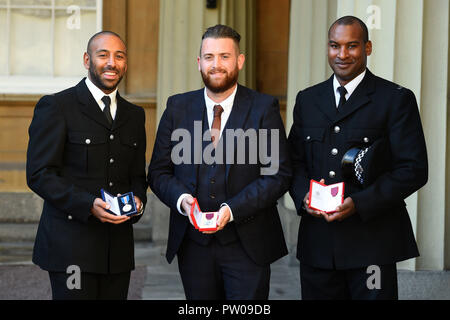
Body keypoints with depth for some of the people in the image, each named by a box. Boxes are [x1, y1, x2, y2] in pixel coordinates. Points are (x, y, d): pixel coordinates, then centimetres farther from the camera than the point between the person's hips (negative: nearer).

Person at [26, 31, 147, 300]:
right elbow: (39, 174, -9)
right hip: (70, 245, -5)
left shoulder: (134, 115, 16)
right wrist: (88, 204, -21)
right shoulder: (55, 106, -3)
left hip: (118, 247, 5)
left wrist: (138, 200, -2)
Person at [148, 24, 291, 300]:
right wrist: (181, 199, -13)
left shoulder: (264, 108, -1)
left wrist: (232, 209, -17)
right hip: (193, 243, 3)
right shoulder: (178, 108, 7)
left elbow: (280, 174, -7)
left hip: (247, 244, -2)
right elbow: (159, 171, 8)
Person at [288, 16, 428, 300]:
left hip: (372, 238, -4)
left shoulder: (396, 100, -2)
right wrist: (304, 195, -6)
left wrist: (359, 203, -17)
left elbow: (414, 169, -7)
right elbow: (295, 159, 16)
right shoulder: (307, 100, 13)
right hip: (317, 241, 4)